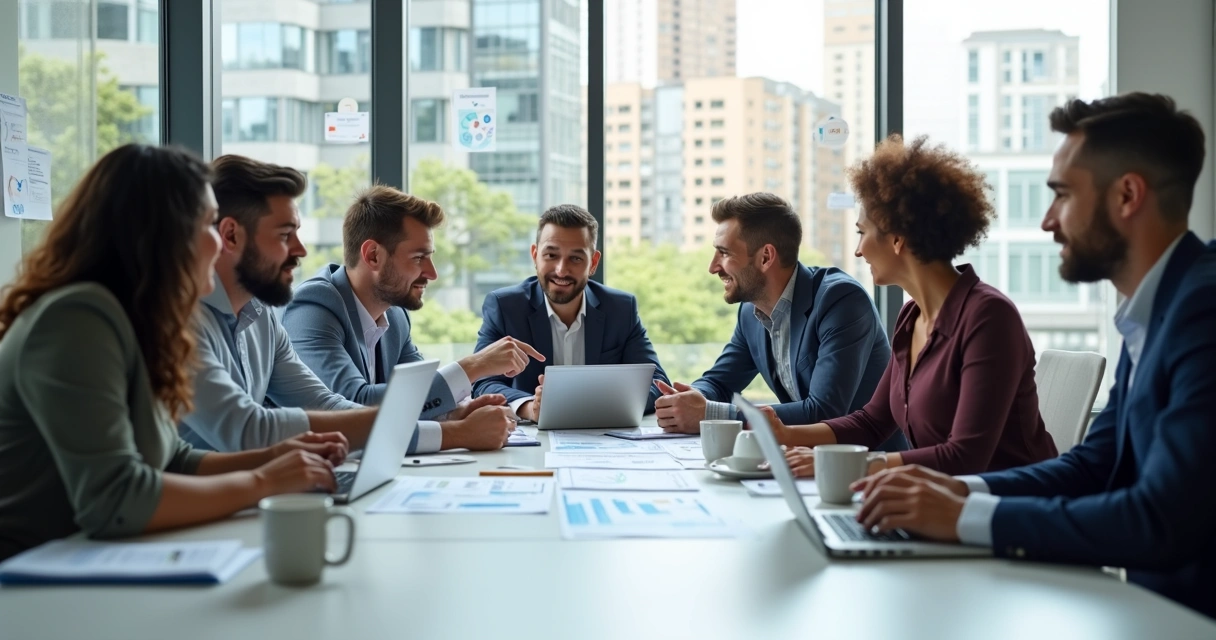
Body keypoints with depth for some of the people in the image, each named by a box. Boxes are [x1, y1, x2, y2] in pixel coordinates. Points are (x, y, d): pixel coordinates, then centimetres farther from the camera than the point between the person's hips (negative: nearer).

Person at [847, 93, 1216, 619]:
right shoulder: (1156, 307, 11)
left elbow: (1163, 520, -26)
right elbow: (1092, 465, 14)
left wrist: (967, 517, -20)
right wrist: (961, 489, -2)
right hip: (1160, 597, 8)